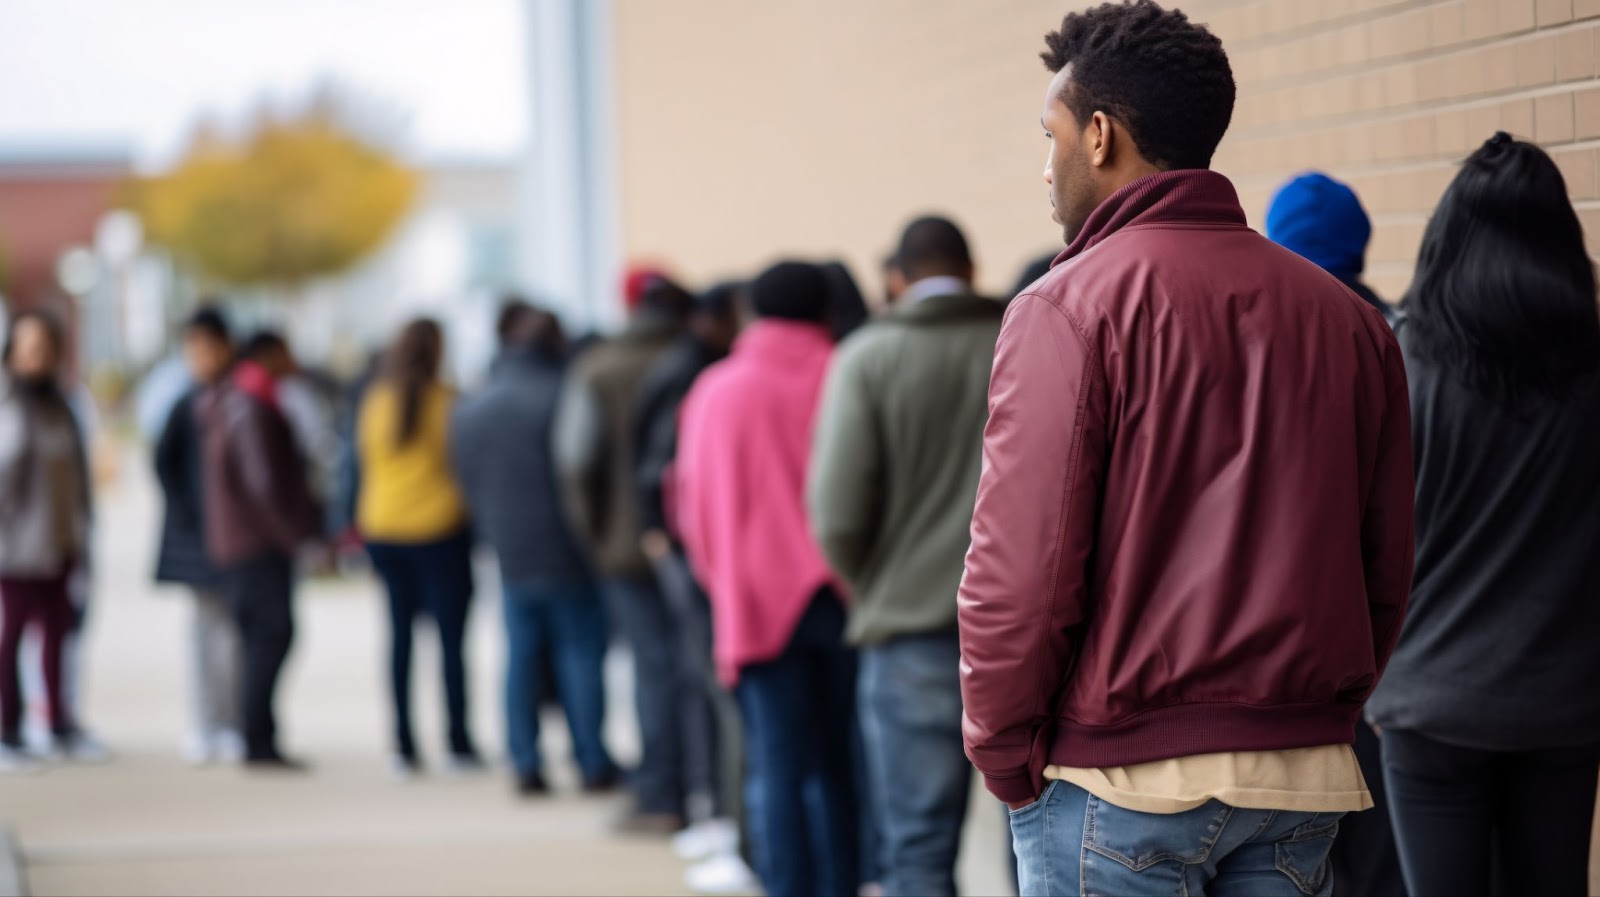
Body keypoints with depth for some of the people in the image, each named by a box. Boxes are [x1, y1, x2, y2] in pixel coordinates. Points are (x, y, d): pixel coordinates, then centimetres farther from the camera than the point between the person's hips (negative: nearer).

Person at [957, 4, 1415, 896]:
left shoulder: (1070, 307, -9)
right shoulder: (1348, 317, 8)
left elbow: (1018, 572, -14)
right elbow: (1389, 570, 9)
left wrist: (1006, 758, -2)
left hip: (1120, 785, -5)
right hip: (1305, 784, 5)